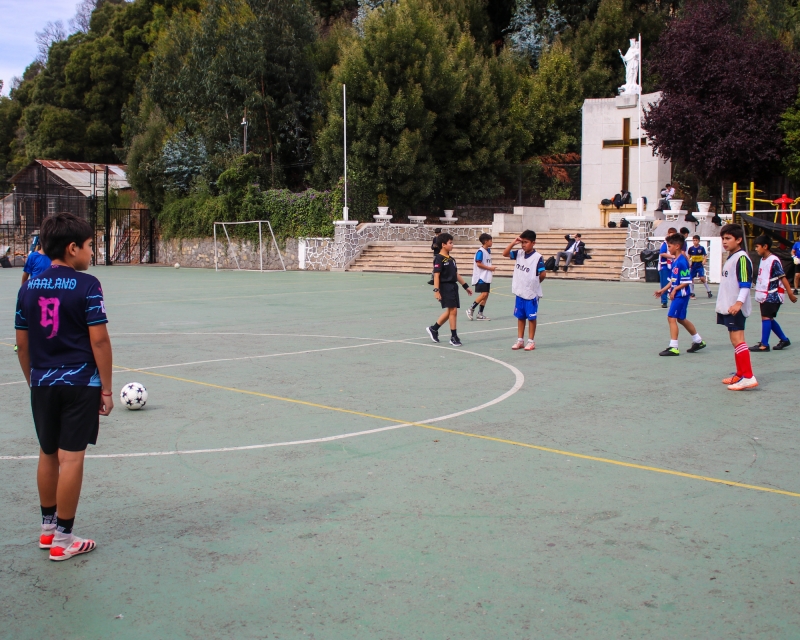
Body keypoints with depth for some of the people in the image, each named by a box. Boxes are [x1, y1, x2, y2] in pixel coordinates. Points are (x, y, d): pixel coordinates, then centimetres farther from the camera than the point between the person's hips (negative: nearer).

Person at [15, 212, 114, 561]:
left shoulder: (29, 287, 5)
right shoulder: (86, 285, -11)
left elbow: (22, 344, 8)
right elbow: (99, 340, -13)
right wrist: (106, 389, -6)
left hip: (43, 384, 5)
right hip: (80, 382, -5)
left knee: (48, 454, 17)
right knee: (71, 457, 0)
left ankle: (48, 527, 29)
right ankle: (62, 539, 7)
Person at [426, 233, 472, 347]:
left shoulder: (451, 259, 15)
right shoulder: (439, 258, -10)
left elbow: (456, 274, 21)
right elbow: (436, 275, -15)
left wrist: (466, 286, 22)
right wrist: (436, 290, -22)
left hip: (453, 286, 9)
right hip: (445, 287, -9)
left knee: (449, 311, 12)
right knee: (453, 310, -10)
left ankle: (433, 329, 27)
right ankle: (454, 337, -3)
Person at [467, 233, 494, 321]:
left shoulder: (488, 250, 12)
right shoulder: (480, 251, -14)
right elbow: (478, 264, -19)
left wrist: (491, 269, 8)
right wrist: (489, 268, -15)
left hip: (487, 277, 9)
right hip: (481, 277, -9)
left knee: (486, 295, 7)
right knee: (484, 294, -15)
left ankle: (480, 314, 12)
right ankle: (471, 310, -6)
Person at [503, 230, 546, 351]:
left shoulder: (537, 257, -15)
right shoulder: (519, 253, 3)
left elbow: (543, 274, -14)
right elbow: (505, 254, 2)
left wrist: (535, 282, 2)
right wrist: (514, 242, -7)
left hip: (532, 293, -6)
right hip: (519, 292, 6)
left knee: (531, 318, 5)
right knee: (520, 317, 13)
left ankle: (531, 341, 14)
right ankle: (520, 340, 21)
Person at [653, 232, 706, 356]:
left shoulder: (682, 261, -18)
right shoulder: (675, 261, 10)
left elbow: (687, 281, -19)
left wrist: (675, 289, -22)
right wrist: (663, 290, 14)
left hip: (681, 294, -10)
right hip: (678, 295, 10)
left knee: (672, 318, -10)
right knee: (681, 319, 19)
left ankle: (673, 347, -7)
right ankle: (698, 341, 33)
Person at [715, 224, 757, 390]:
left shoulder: (741, 258, -12)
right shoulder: (730, 258, 17)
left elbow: (745, 283, -20)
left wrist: (739, 302, -30)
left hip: (736, 308, -10)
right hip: (728, 307, 10)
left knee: (737, 339, -14)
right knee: (735, 340, 13)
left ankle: (748, 377, -17)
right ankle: (740, 374, 21)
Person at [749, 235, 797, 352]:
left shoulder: (774, 261, -16)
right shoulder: (763, 260, 10)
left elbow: (783, 277, -17)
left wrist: (790, 294, -17)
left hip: (772, 295, -9)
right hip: (764, 295, 9)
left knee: (766, 317, -10)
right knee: (769, 319, 13)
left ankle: (764, 345, -6)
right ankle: (784, 339, 26)